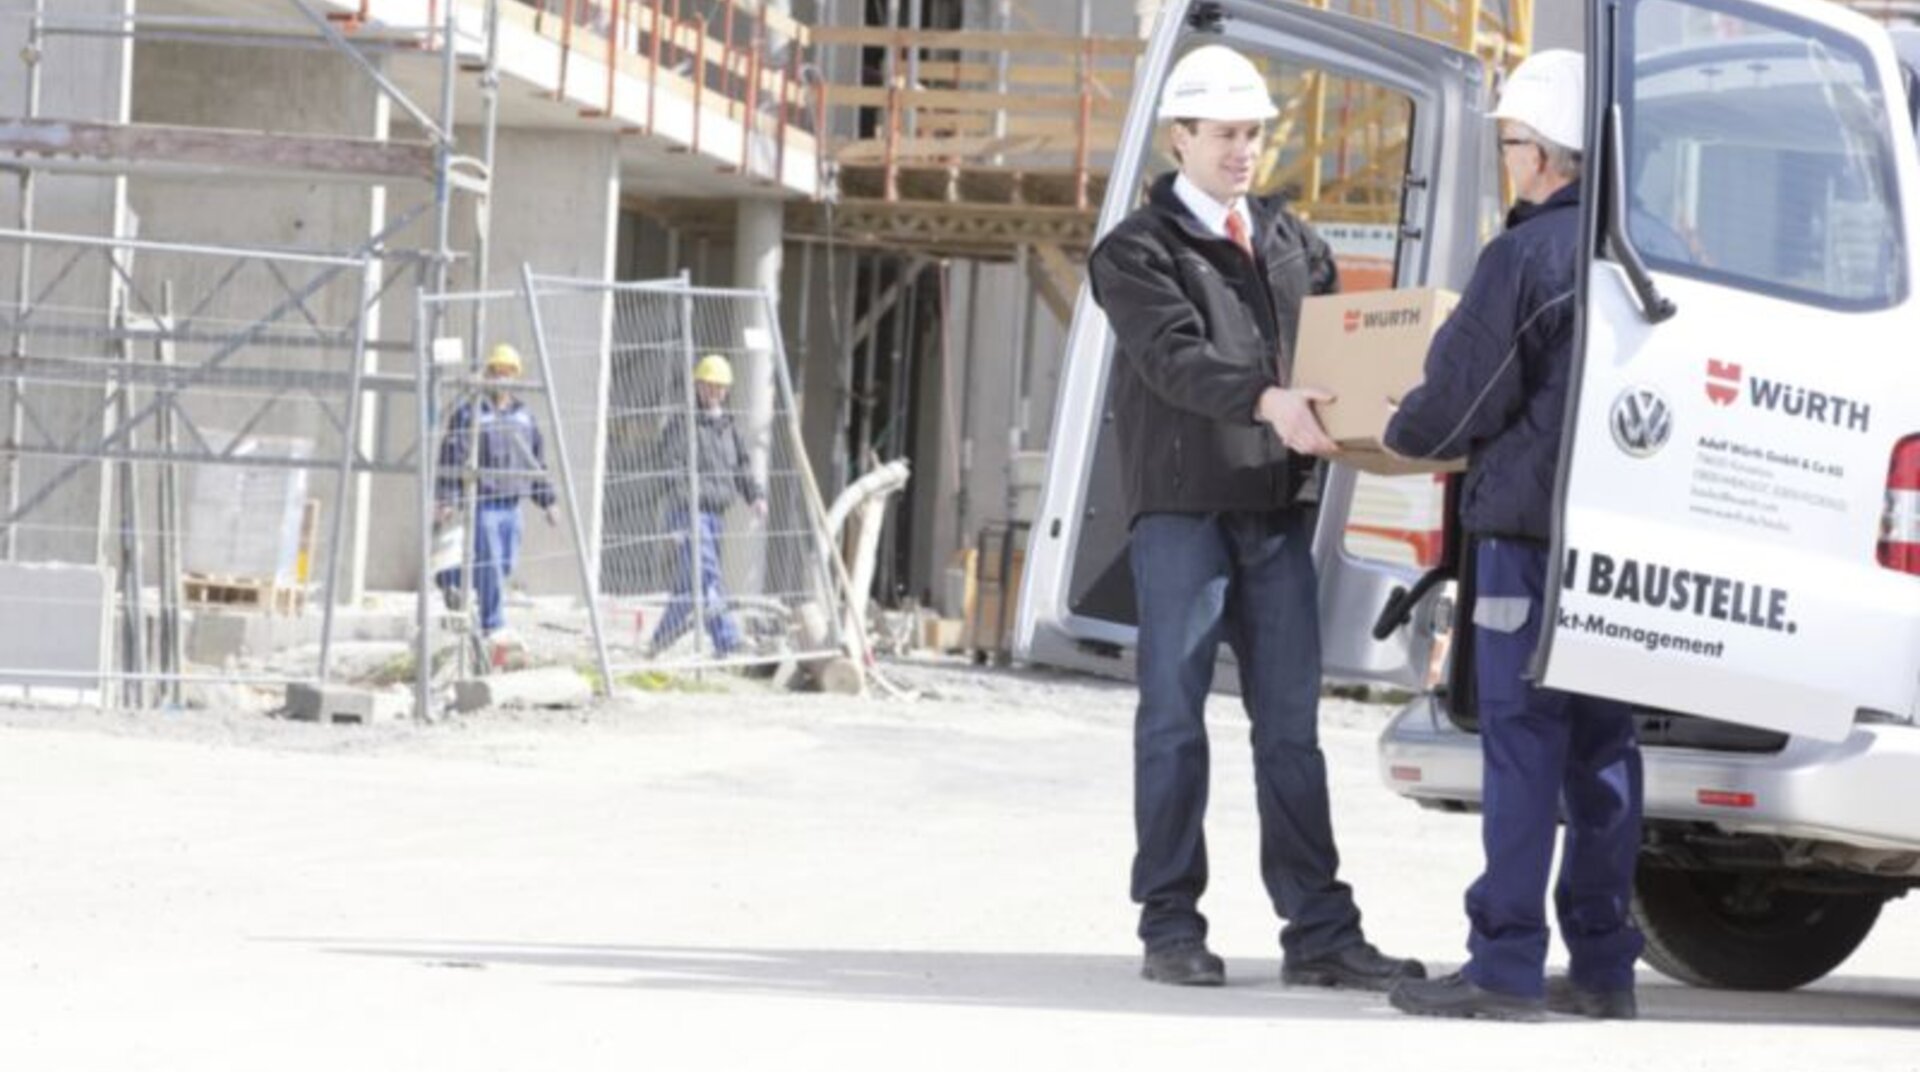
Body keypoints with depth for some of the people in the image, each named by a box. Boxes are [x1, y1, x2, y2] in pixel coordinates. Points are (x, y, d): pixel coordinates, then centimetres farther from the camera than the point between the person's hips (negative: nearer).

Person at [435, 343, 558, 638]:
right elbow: (452, 457, -10)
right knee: (490, 568, -8)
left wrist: (547, 503, 16)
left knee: (506, 565, 8)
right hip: (481, 503, -6)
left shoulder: (524, 415, 14)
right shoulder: (468, 414, -6)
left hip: (511, 504, 6)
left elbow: (537, 461, 19)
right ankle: (493, 626, -4)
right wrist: (446, 500, -17)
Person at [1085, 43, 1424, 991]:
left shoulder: (1292, 243, 17)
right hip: (1182, 505, -5)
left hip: (1278, 505, 5)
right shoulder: (1138, 251, -1)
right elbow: (1174, 358, -16)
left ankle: (1318, 932, 4)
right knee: (1175, 717, 0)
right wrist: (1267, 401, -32)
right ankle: (1170, 928, 4)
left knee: (1291, 724, 5)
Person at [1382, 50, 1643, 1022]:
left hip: (1532, 526, -7)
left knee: (1522, 742, -5)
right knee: (1601, 743, 11)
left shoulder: (1526, 256, -13)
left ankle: (1507, 964, -6)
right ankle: (1603, 966, 14)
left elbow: (1460, 396, -12)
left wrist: (1400, 436, 11)